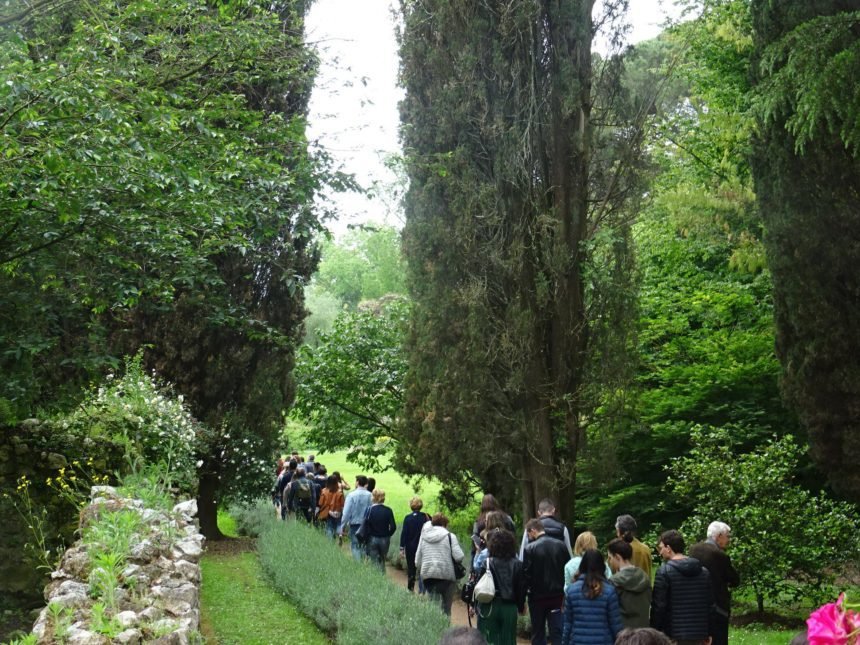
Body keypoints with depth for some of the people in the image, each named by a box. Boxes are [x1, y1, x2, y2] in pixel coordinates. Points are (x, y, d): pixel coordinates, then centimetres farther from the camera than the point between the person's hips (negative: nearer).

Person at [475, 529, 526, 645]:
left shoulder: (487, 563, -8)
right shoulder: (517, 565, 0)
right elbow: (521, 588, 5)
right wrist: (521, 606, 18)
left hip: (489, 607, -2)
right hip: (510, 607, 2)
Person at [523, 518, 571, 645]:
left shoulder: (530, 548, -12)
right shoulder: (561, 545, 0)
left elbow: (526, 574, -13)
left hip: (537, 596, -3)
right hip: (558, 596, 3)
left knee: (538, 634, 10)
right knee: (557, 632, 5)